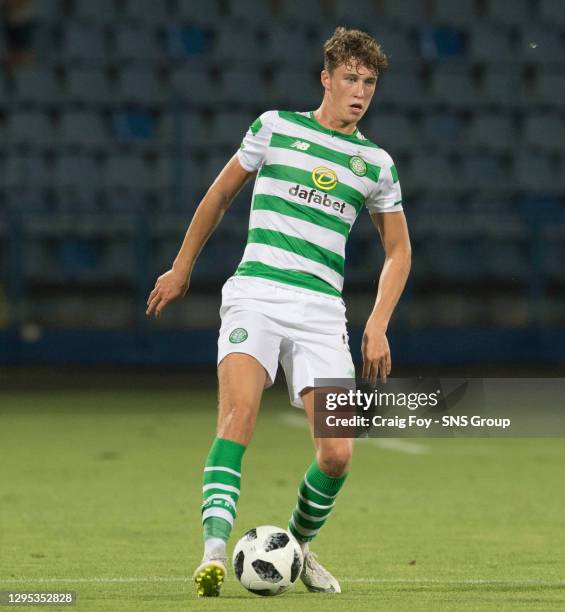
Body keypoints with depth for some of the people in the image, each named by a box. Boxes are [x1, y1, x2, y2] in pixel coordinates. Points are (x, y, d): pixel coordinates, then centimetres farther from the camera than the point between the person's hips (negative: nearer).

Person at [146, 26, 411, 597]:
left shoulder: (376, 162, 11)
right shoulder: (275, 127, 7)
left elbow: (398, 250, 20)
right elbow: (220, 193, 19)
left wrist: (378, 325, 7)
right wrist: (182, 267, 22)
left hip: (322, 311, 2)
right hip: (255, 294, -2)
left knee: (337, 453, -9)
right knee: (239, 412, -27)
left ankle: (298, 545, 20)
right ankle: (214, 553, -35)